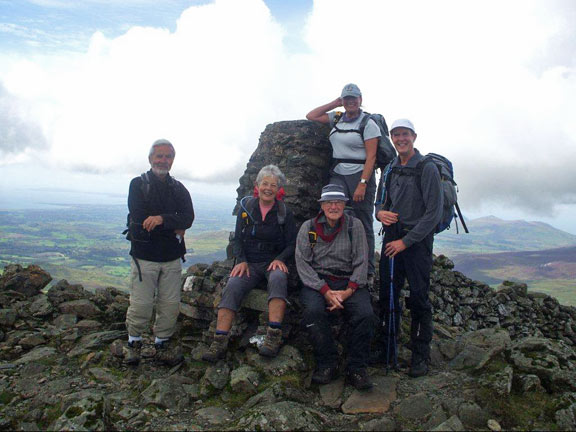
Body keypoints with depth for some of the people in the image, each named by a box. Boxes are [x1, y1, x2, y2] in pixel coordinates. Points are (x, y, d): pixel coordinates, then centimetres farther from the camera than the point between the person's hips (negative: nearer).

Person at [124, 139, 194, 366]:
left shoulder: (179, 189, 11)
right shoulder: (138, 184, 1)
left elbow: (188, 218, -5)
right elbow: (139, 218, -12)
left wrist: (163, 219, -23)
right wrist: (174, 230, -8)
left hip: (172, 258, 3)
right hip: (144, 255, -3)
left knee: (170, 305, 6)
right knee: (140, 305, 0)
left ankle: (163, 343, 23)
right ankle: (134, 341, 22)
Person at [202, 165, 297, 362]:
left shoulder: (284, 212, 6)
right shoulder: (246, 207, 9)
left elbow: (292, 244, 5)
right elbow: (238, 239, 8)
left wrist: (280, 259, -14)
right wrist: (241, 260, -8)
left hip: (274, 261, -1)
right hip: (249, 263, 2)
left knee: (278, 278, -36)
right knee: (232, 287, -27)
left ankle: (274, 335, -42)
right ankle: (219, 342, -32)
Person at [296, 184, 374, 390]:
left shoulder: (354, 226, 6)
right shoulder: (308, 228, 5)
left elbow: (361, 263, 2)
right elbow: (303, 264, -3)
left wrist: (349, 290, -13)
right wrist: (325, 291, -14)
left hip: (349, 281, 1)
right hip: (316, 281, 0)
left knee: (365, 313, -27)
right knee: (313, 311, -31)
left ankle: (357, 367, -8)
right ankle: (327, 364, -11)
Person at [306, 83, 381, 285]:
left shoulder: (368, 123, -3)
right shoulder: (336, 118, 14)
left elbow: (371, 157, -10)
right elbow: (310, 116, 18)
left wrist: (362, 184, -19)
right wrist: (334, 103, 12)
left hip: (360, 175, -4)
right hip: (337, 175, 5)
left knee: (363, 226, -1)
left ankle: (368, 272, 6)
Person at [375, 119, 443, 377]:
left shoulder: (427, 169, -7)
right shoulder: (390, 169, 13)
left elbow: (433, 214, -12)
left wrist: (406, 241, -15)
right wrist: (380, 212, -5)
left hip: (417, 240, -5)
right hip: (391, 238, 6)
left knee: (418, 298, 0)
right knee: (387, 295, 7)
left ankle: (421, 356, 13)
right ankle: (387, 348, 21)